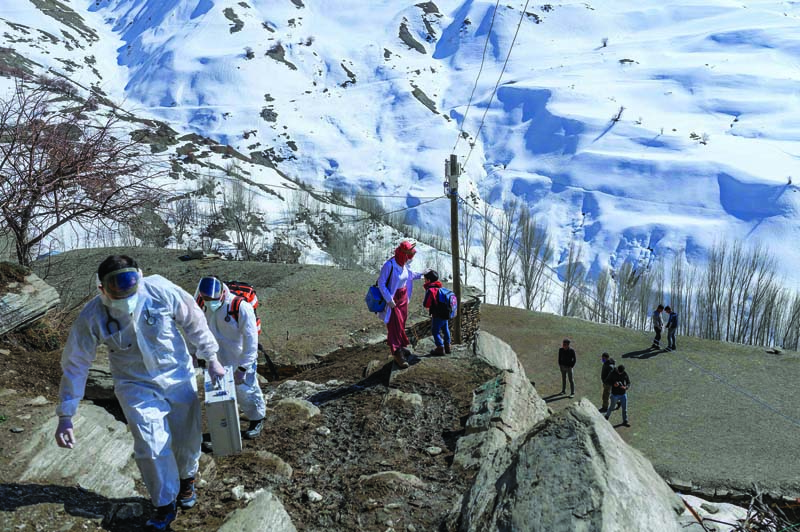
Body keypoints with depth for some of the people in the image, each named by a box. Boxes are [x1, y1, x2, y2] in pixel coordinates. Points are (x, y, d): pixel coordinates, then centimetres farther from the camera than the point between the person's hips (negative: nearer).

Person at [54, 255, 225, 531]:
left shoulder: (161, 290, -26)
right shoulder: (91, 318, -23)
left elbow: (193, 322, -9)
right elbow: (75, 367, -13)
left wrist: (211, 359, -3)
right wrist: (65, 416, -11)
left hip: (179, 376, 1)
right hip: (137, 387, -1)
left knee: (188, 438, 14)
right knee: (152, 447, -8)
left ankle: (186, 478, 48)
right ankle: (165, 505, 18)